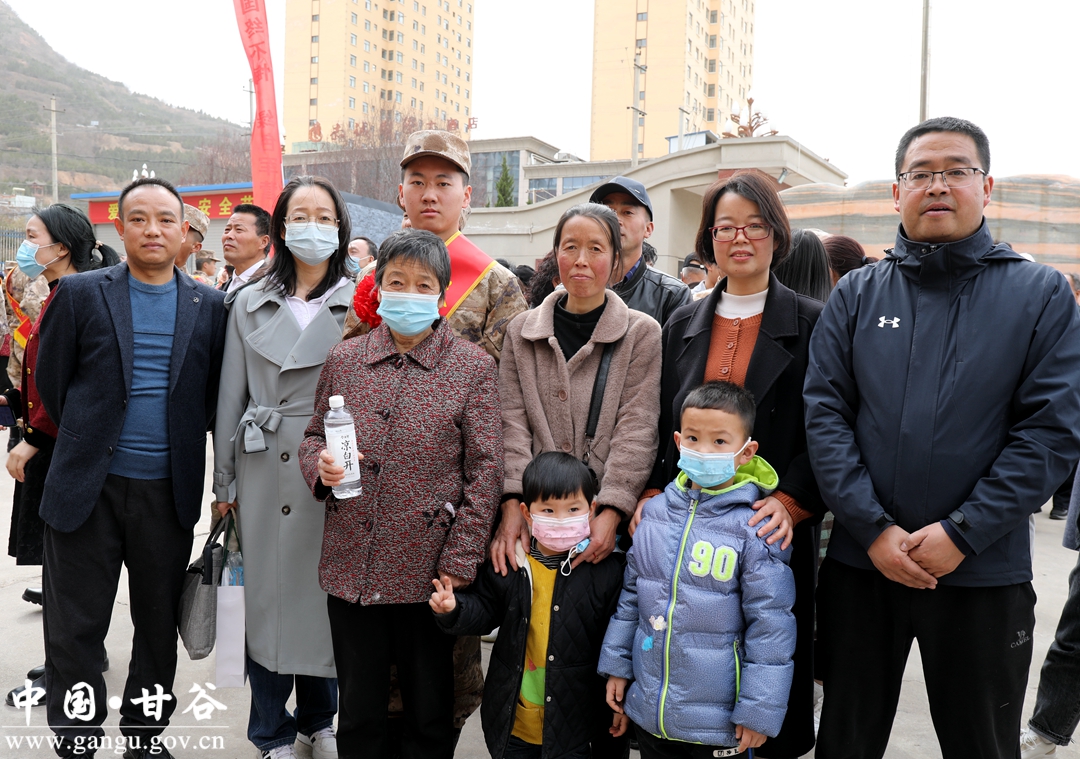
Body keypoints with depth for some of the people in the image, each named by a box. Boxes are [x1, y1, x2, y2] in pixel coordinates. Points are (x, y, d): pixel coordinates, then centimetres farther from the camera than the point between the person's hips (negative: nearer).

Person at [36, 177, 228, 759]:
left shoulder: (209, 306, 3)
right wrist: (87, 441, 8)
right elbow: (51, 381, 5)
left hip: (169, 491, 2)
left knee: (159, 627, 14)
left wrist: (181, 443, 5)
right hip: (88, 487, -1)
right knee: (74, 631, 7)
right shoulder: (80, 293, -2)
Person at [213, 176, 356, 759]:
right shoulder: (250, 303, 7)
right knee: (267, 595, 9)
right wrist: (224, 480, 8)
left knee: (326, 593, 8)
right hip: (265, 469, 2)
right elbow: (231, 394, 9)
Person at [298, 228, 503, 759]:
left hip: (428, 570, -2)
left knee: (430, 713, 15)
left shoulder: (473, 367, -4)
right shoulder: (343, 359, 5)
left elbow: (485, 470, -7)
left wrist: (459, 562, -11)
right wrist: (319, 464, -9)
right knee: (358, 710, 18)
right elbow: (313, 435, 15)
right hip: (351, 567, 3)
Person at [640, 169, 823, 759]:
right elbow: (658, 425, 12)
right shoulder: (682, 326, 11)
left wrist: (790, 501, -16)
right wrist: (652, 493, -1)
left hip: (772, 530, -2)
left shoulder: (810, 324, 1)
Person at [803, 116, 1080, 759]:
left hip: (985, 572, -1)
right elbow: (825, 414, -3)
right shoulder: (857, 294, 3)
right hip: (861, 562, 1)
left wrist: (961, 533, -15)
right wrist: (873, 528, -12)